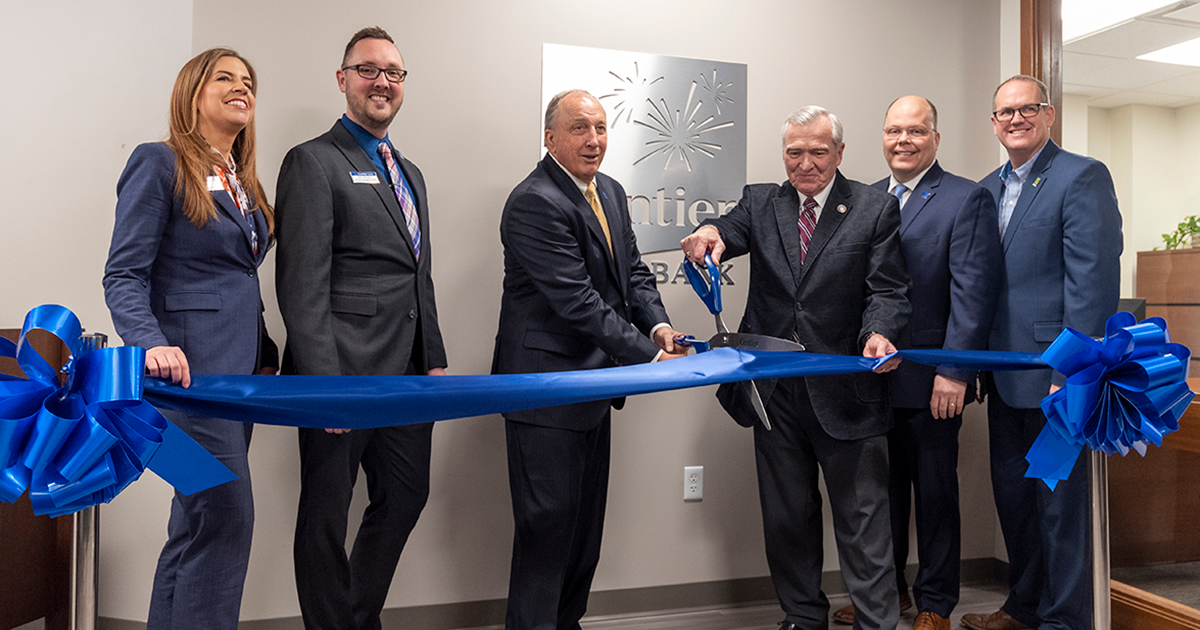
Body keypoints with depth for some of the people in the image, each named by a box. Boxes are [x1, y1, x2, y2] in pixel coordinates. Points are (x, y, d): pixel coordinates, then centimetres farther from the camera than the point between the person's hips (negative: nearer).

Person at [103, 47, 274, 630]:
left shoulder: (245, 182, 18)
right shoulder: (160, 164, -4)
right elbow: (124, 275, -9)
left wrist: (262, 358, 10)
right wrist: (153, 344, -26)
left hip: (241, 365, 8)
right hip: (191, 366, -7)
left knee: (198, 521, 12)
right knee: (227, 517, -9)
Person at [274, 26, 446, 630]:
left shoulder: (409, 172, 20)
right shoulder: (313, 161, -6)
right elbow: (302, 283, -14)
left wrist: (435, 359, 14)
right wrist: (324, 382, -20)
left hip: (407, 376, 8)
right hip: (344, 375, -8)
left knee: (406, 497, 16)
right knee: (327, 513, 7)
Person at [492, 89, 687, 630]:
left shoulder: (611, 192, 9)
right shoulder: (535, 203, -20)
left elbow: (633, 271, 12)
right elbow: (577, 301, -25)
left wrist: (657, 323, -8)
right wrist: (650, 355, -23)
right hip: (546, 389, -9)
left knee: (586, 519, 19)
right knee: (549, 520, -1)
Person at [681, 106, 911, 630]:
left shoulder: (875, 209, 2)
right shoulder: (760, 202, 9)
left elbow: (887, 288, -4)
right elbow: (732, 231, -8)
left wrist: (879, 333, -24)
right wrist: (710, 233, -33)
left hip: (845, 389, -3)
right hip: (775, 387, 3)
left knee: (862, 518, 5)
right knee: (786, 516, 15)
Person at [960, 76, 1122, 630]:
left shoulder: (1081, 177, -8)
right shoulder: (987, 189, 14)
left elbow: (1093, 279, -16)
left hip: (1054, 374, -7)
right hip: (1005, 373, 8)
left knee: (1059, 502, 3)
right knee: (1012, 496, 17)